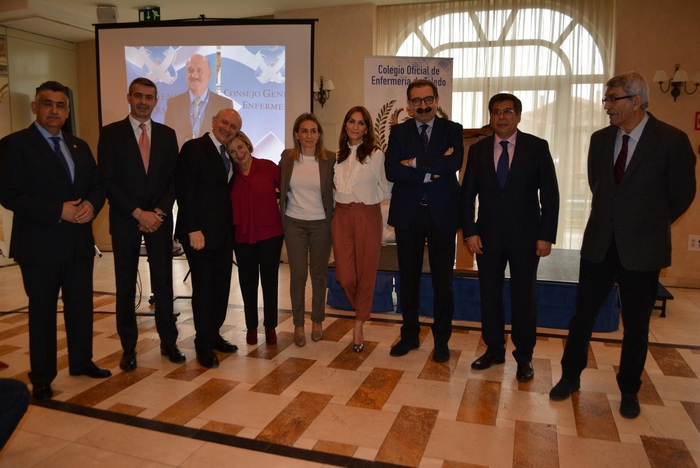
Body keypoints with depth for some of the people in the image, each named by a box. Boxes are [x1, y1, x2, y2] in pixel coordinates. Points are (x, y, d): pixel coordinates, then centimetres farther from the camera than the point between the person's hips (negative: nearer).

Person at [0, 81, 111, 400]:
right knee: (42, 311, 6)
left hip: (79, 242, 6)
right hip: (39, 245, -5)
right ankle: (41, 377, 19)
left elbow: (97, 185, 12)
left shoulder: (80, 147, 13)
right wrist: (59, 211, -20)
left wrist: (91, 205, -10)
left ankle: (82, 362, 29)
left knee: (81, 305, 13)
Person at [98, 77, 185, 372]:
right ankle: (129, 347, 17)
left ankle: (168, 342, 18)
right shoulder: (111, 133, -1)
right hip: (125, 220, -2)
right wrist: (138, 213, -14)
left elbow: (174, 179, 5)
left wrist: (159, 212, -8)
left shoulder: (167, 134, 8)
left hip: (160, 218, 2)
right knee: (125, 285, 5)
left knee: (164, 281, 6)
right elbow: (108, 181, -6)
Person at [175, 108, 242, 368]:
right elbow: (184, 191, -14)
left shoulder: (228, 155, 13)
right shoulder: (193, 148, -8)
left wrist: (231, 226, 4)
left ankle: (214, 335, 25)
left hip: (224, 232, 7)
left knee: (221, 286, 10)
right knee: (204, 287, 1)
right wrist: (193, 229, -19)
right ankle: (204, 345, 14)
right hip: (200, 232, -7)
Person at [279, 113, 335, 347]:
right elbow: (280, 187, 10)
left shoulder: (330, 159, -5)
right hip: (294, 223, 1)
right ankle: (298, 325, 18)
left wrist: (334, 221, -4)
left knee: (319, 274, 11)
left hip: (321, 224, 0)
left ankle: (317, 321, 28)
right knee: (298, 275, 4)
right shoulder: (287, 157, -1)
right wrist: (281, 217, 5)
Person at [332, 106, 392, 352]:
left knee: (366, 272, 4)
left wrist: (365, 196, -1)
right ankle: (361, 310, 31)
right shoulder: (338, 155, 10)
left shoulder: (376, 154, -5)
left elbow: (386, 190, 2)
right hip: (341, 216, 4)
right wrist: (341, 198, 5)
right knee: (344, 275, 0)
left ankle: (359, 325, 20)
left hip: (368, 216, -3)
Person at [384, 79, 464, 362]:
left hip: (442, 213, -1)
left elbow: (454, 163, -18)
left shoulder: (452, 130, 2)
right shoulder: (398, 132, 5)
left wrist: (415, 163, -16)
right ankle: (409, 334, 26)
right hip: (407, 213, 1)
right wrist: (431, 173, -16)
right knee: (408, 277, 10)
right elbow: (391, 171, -11)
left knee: (442, 278, 7)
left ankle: (441, 340, 21)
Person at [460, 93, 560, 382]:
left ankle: (524, 357, 22)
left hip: (525, 236, -2)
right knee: (489, 295, 10)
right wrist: (469, 231, -4)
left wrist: (546, 236, -9)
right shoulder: (478, 150, 4)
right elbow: (467, 195, 5)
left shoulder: (537, 147, -2)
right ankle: (494, 350, 26)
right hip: (488, 235, 2)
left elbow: (550, 195, -4)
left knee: (524, 297, 7)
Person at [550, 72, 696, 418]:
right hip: (599, 244, 3)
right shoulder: (600, 139, 3)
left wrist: (650, 224, 10)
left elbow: (682, 194, 0)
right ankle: (570, 376, 26)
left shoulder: (671, 140, -9)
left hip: (641, 248, -3)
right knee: (582, 314, 9)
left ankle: (629, 390, 28)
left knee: (636, 324, 10)